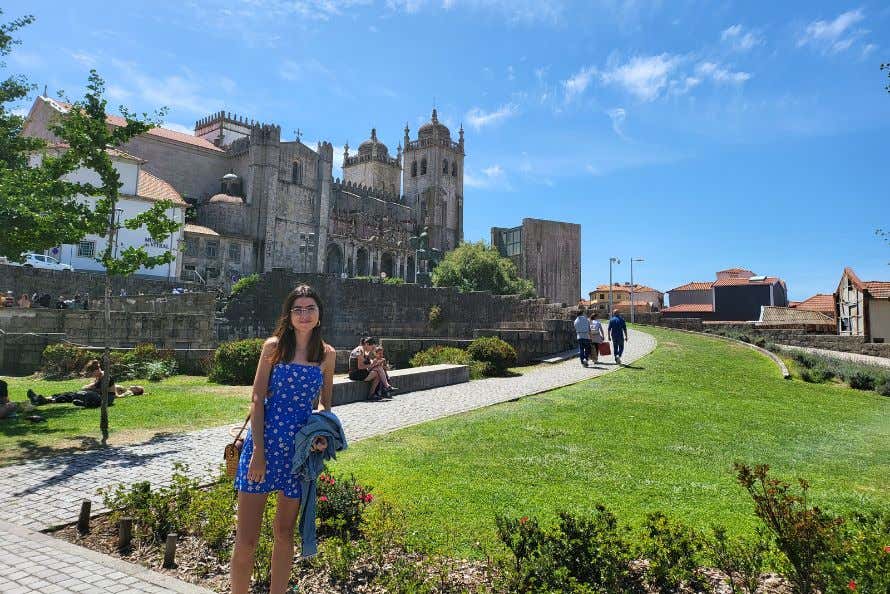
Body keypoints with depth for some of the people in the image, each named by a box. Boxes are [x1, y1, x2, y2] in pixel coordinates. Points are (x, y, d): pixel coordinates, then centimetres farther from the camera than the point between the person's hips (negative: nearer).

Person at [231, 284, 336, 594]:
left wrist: (324, 433, -6)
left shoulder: (327, 354, 5)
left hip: (300, 447, 3)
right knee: (246, 539, 0)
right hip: (264, 440, -2)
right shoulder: (274, 346, -2)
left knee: (284, 533, 16)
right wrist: (258, 451, -12)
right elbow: (257, 400, -5)